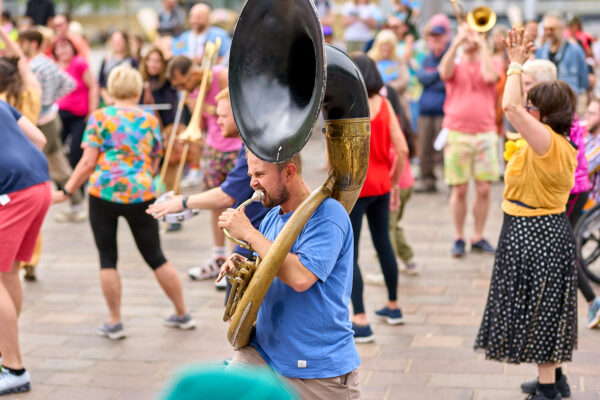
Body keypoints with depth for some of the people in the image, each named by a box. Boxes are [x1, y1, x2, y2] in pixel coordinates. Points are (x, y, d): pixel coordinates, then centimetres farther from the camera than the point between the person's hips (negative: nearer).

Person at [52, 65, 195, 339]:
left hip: (104, 193, -2)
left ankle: (115, 323, 12)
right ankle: (182, 315, 21)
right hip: (141, 194, 2)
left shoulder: (99, 118, 0)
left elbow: (88, 163, -6)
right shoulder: (150, 120, 8)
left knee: (107, 259, 10)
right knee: (155, 257, 13)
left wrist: (66, 192, 1)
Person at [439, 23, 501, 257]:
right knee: (459, 189, -1)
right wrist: (456, 43, -17)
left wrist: (482, 45, -9)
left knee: (484, 189, 0)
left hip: (485, 134, 1)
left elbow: (490, 76, -13)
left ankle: (478, 237, 12)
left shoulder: (487, 64, 10)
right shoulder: (456, 66, 9)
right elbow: (444, 73, -14)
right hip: (457, 134, -1)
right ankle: (458, 238, 10)